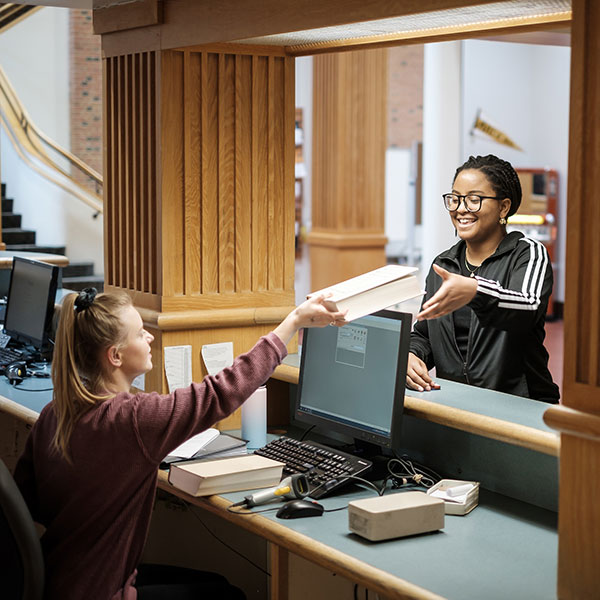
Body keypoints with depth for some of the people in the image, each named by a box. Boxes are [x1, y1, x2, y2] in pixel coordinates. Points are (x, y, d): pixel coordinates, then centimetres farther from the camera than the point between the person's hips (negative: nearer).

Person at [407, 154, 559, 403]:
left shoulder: (529, 254, -1)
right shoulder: (442, 265, 16)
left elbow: (530, 308, -23)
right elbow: (423, 334, 18)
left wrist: (473, 291, -43)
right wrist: (410, 356, -8)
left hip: (519, 405, -5)